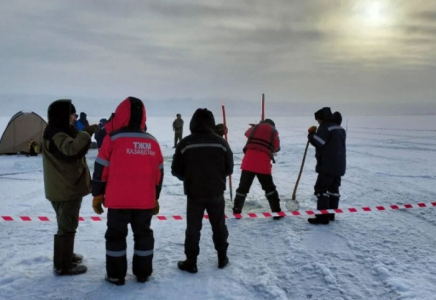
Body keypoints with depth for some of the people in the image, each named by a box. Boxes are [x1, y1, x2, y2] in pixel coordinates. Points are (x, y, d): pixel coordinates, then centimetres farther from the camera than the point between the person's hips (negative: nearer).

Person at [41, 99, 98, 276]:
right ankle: (63, 266, 7)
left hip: (68, 186, 11)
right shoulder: (56, 135, -20)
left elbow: (73, 152, 19)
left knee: (68, 224, 22)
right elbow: (71, 150, -40)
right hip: (64, 189, -11)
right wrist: (87, 133, -34)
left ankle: (66, 255, 37)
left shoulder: (62, 132, 13)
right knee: (67, 226, -3)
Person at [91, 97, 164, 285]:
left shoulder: (113, 138, -7)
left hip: (118, 199, -3)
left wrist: (97, 194, 5)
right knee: (143, 234, 16)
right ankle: (143, 273, 23)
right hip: (145, 199, 3)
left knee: (116, 235, 10)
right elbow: (159, 172, 11)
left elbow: (101, 169, -5)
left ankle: (116, 275, 16)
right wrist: (155, 198, 20)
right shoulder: (152, 141, 6)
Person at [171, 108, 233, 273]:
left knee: (193, 228, 8)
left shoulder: (185, 143, -9)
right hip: (216, 192, 2)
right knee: (219, 226, 17)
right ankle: (222, 257, 29)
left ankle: (191, 262, 13)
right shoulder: (221, 142, -5)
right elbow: (229, 168, 2)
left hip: (194, 193, -2)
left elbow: (176, 170, -3)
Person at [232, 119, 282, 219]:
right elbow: (276, 148, 11)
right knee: (269, 188, 11)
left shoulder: (256, 127, 18)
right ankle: (277, 212, 11)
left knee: (243, 187, 9)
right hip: (263, 163, -1)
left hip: (249, 161, 2)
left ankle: (236, 211, 12)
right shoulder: (274, 132, 13)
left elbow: (247, 133, 38)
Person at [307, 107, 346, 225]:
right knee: (333, 188, 15)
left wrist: (311, 134, -2)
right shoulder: (339, 128, 18)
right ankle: (331, 214, 23)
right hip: (339, 164, 10)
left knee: (321, 188, -7)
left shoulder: (325, 127, -12)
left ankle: (323, 217, -10)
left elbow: (318, 142, -21)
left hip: (328, 165, -10)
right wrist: (314, 134, 14)